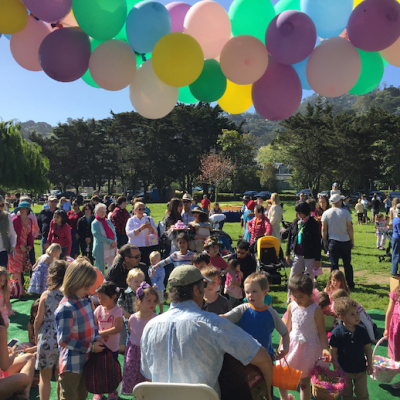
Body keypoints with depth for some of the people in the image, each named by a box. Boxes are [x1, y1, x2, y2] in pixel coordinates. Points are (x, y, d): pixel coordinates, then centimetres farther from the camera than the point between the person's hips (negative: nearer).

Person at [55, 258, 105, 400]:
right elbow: (64, 340, -24)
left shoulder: (86, 301, 1)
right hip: (72, 364, -8)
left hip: (87, 360, 8)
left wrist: (97, 337, -4)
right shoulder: (66, 308, -25)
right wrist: (91, 347, -21)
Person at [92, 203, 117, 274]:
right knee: (100, 269, 2)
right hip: (101, 249, -5)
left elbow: (114, 232, 11)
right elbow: (98, 236, -12)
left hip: (112, 248, 5)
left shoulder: (108, 221, 13)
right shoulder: (95, 223, -4)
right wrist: (111, 242, -16)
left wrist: (115, 241, -9)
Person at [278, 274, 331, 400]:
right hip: (292, 344, 4)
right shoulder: (291, 306, -5)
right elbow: (287, 328, 6)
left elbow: (322, 332, -11)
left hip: (308, 347, -4)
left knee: (304, 380, 8)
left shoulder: (315, 310, -16)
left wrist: (325, 348, -23)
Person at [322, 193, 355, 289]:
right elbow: (350, 228, -4)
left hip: (333, 242, 0)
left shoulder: (326, 213, -2)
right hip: (346, 241, 0)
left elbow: (324, 229, 0)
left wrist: (325, 241, 10)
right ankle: (351, 285, 21)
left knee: (334, 264, 5)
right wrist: (352, 240, 6)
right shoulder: (345, 212, -6)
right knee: (347, 264, 12)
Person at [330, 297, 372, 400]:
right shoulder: (336, 332, -22)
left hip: (361, 369, 2)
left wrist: (370, 364, 4)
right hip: (344, 370, -2)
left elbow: (368, 348, 1)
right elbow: (333, 352, -14)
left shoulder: (361, 331, -11)